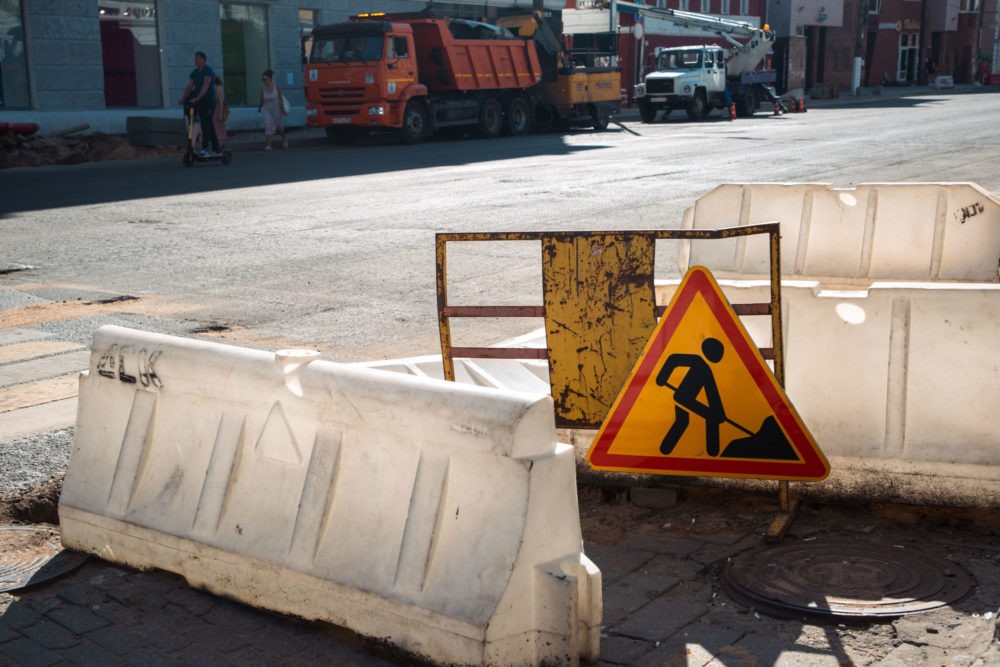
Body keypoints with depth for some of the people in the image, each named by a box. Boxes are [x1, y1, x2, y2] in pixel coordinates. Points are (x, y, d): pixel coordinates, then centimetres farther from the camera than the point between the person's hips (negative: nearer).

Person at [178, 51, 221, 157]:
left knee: (206, 124, -14)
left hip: (208, 101, -7)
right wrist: (183, 99, -4)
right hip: (198, 102, 7)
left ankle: (204, 149, -17)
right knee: (209, 126, 10)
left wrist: (197, 98, -31)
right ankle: (215, 148, 16)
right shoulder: (194, 73, 14)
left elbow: (205, 86, -21)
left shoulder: (208, 71, -9)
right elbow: (189, 87, 10)